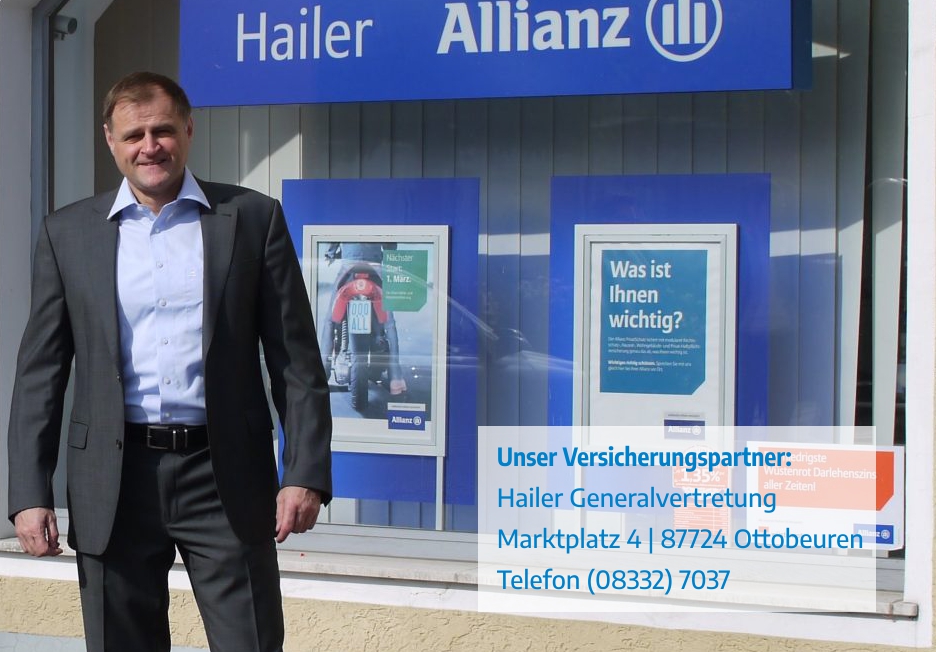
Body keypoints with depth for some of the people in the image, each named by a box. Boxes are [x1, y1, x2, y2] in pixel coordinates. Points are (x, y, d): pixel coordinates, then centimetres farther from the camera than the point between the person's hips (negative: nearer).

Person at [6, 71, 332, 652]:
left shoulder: (253, 218, 3)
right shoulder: (67, 233, 7)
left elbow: (296, 361, 1)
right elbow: (40, 374, 7)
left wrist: (306, 473, -6)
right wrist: (30, 494, 0)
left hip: (226, 477, -1)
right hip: (115, 483, 2)